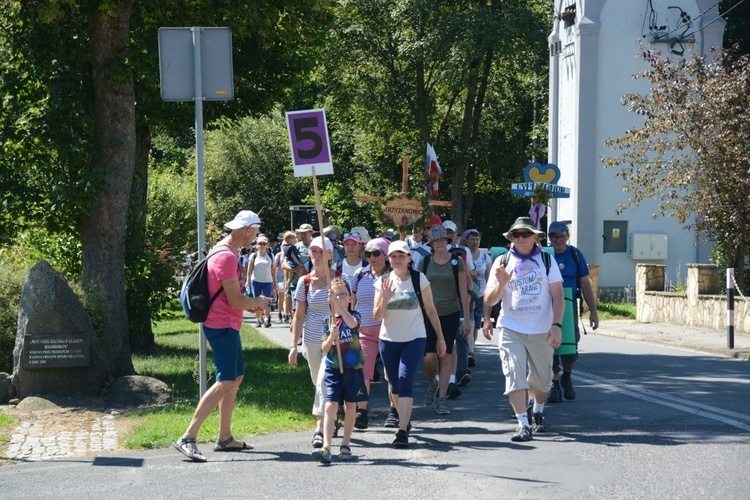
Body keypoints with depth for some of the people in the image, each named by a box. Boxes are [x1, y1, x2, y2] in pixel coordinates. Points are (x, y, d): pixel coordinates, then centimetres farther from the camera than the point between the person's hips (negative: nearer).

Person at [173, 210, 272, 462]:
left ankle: (224, 438, 22)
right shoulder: (226, 257, -20)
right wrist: (259, 302, -5)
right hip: (223, 326, -11)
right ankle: (187, 439, -19)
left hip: (227, 326, 11)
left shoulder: (226, 252, 15)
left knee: (236, 377, 16)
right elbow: (235, 301, -22)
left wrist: (250, 303, 13)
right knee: (225, 382, -15)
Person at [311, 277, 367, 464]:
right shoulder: (328, 321, 5)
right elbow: (324, 349, 3)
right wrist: (331, 337, -17)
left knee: (350, 407, 10)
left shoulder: (354, 315, 0)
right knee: (330, 406, -11)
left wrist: (338, 303, -31)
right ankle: (326, 447, -20)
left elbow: (352, 323, -26)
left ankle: (345, 445, 23)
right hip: (333, 369, 0)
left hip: (352, 369, 0)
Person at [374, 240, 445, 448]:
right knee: (394, 384, 11)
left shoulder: (419, 279, -3)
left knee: (405, 382, -16)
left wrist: (440, 338, 6)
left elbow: (430, 310, 4)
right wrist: (385, 299, -21)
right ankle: (405, 419, 35)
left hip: (414, 339, -3)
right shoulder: (383, 282, 1)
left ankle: (402, 431, -21)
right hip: (389, 339, 3)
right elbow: (377, 316, -2)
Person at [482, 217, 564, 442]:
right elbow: (489, 300, 1)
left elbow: (558, 295, 0)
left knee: (542, 378, 11)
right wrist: (501, 283, -18)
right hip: (511, 328, -1)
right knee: (514, 376, -12)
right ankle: (523, 424, -10)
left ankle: (538, 412, 38)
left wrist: (557, 325, -11)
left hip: (541, 330, 1)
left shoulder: (546, 260, 4)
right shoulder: (502, 262, 3)